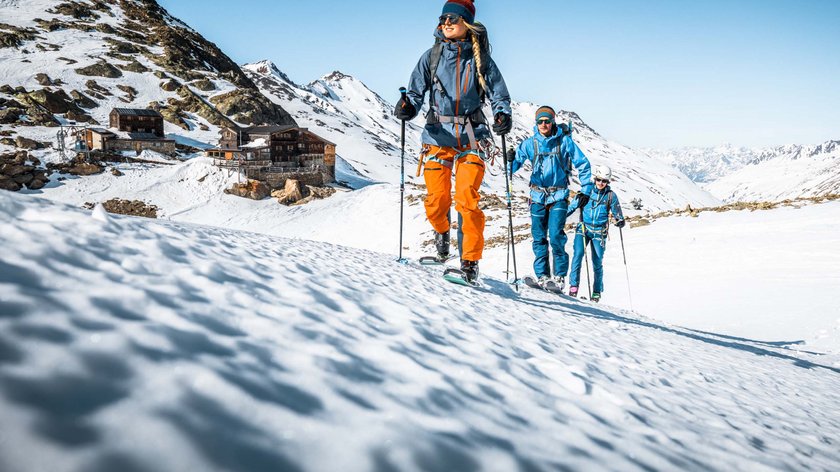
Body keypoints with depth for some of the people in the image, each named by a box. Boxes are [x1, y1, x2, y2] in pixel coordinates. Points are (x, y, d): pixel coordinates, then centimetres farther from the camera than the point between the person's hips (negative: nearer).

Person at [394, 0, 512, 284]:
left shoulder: (480, 58, 6)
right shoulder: (431, 56, 9)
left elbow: (499, 94, 5)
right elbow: (416, 91, 3)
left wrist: (502, 115, -16)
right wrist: (407, 106, -19)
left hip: (471, 137, -1)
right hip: (438, 135, 1)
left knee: (467, 200, -13)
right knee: (436, 201, -4)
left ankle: (470, 262, -3)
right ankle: (441, 231, 32)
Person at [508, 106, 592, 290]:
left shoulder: (564, 141, -2)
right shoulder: (529, 143, 3)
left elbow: (583, 164, 3)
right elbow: (515, 165, 3)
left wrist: (586, 190, -1)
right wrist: (511, 160, -20)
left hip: (558, 195, -3)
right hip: (538, 196, 3)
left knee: (556, 236, -14)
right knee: (539, 237, 2)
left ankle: (559, 276, -6)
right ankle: (542, 276, 10)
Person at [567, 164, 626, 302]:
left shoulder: (611, 196, 2)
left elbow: (617, 214, 8)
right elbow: (574, 205, 12)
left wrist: (620, 221, -12)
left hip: (599, 232, 0)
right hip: (583, 228, 0)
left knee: (597, 262, 3)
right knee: (578, 254, -18)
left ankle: (597, 292, 16)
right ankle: (573, 285, -13)